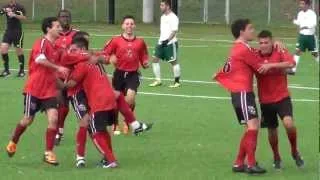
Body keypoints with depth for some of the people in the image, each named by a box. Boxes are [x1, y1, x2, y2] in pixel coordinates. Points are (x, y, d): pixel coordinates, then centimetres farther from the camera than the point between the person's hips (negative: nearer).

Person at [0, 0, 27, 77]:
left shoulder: (20, 7, -7)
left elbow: (24, 18, -15)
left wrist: (14, 15, -27)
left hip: (17, 32, -4)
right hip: (8, 31, 4)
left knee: (19, 52, 3)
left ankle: (22, 70, 17)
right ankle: (6, 70, 8)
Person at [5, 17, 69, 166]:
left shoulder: (56, 48, 10)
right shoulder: (42, 43, -13)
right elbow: (39, 59, -33)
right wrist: (58, 68, -34)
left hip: (49, 90, 6)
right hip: (34, 89, -6)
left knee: (53, 118, -12)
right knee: (28, 120, 5)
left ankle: (49, 153, -5)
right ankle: (13, 143, 33)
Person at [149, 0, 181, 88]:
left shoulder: (173, 17, -12)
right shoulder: (163, 17, 15)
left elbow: (174, 31, -18)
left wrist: (168, 40, -28)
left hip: (170, 43, -9)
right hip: (161, 42, 9)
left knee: (173, 61, -1)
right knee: (155, 59, 1)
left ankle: (177, 82, 8)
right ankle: (158, 80, 6)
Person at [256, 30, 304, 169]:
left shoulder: (280, 52, -9)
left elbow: (291, 63, -28)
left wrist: (270, 65, -35)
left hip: (282, 98, -3)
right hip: (265, 100, 3)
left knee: (289, 123, -23)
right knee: (272, 130, 12)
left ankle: (295, 152, 2)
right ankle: (276, 158, 36)